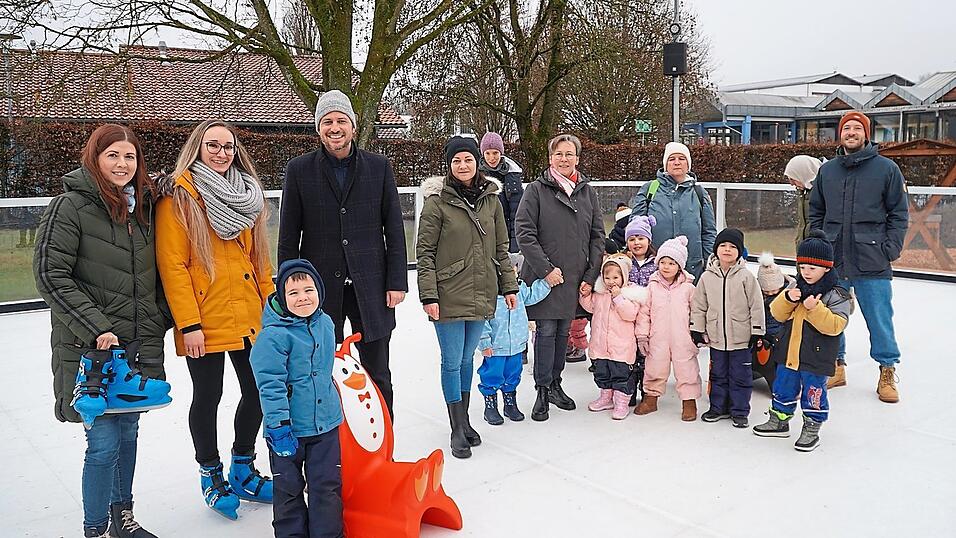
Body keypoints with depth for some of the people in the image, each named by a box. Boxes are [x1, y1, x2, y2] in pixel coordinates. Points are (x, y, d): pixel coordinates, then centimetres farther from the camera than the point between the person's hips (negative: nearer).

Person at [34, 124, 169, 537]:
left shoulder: (143, 207, 10)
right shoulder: (71, 206, -9)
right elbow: (50, 274, -13)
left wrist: (161, 322, 9)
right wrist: (95, 328, -17)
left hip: (140, 347, 6)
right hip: (93, 350, -6)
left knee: (128, 433, 16)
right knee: (104, 443, -2)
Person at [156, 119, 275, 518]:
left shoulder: (245, 194, 12)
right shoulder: (179, 197, -6)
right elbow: (172, 265, -11)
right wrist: (188, 324, -15)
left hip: (251, 319, 6)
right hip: (205, 322, -5)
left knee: (258, 393, 11)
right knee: (207, 397, 7)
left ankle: (243, 471, 31)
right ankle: (211, 477, 27)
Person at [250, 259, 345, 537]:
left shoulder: (325, 323, 2)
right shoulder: (275, 335, -19)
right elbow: (270, 383, -20)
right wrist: (278, 426, -22)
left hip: (326, 423, 5)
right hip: (288, 428, -5)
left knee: (328, 485, 12)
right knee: (288, 488, 12)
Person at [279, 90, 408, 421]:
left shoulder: (379, 167, 5)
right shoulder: (299, 169, 3)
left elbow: (394, 229, 5)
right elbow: (288, 236, 4)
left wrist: (397, 281, -1)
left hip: (371, 285, 1)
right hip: (320, 287, 0)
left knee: (377, 375, 10)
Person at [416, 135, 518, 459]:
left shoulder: (491, 199, 8)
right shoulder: (437, 201, -6)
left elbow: (501, 247, 13)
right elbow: (425, 252, -6)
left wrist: (509, 286, 10)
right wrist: (428, 295, -12)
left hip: (481, 294, 4)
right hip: (449, 296, -4)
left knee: (467, 359, 14)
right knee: (453, 362, 2)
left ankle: (463, 421, 28)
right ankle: (459, 429, 14)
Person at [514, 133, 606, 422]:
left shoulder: (588, 192, 10)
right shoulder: (536, 190, -3)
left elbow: (597, 235, 9)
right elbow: (524, 233, -9)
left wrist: (591, 275, 1)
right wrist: (546, 269, -15)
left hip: (576, 277, 4)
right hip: (544, 276, -4)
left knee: (563, 332, 12)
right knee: (546, 331, -2)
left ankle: (555, 384, 26)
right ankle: (543, 391, 9)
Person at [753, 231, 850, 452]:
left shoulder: (836, 295, -12)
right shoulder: (797, 288, 5)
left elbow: (834, 325, -20)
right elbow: (778, 314, 5)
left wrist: (815, 309, -29)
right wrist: (787, 298, -13)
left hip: (816, 359, -6)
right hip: (788, 353, 6)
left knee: (813, 394, 6)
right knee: (783, 388, 17)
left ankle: (811, 430, 21)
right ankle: (779, 421, 34)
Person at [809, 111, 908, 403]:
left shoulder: (886, 168, 2)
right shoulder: (827, 170, 10)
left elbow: (899, 213, 3)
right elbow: (816, 212, 16)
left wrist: (890, 248, -6)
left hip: (872, 263, -3)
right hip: (832, 260, 3)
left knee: (879, 318, 2)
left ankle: (887, 371, 17)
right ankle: (835, 365, 25)